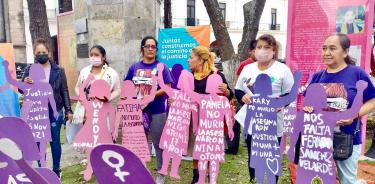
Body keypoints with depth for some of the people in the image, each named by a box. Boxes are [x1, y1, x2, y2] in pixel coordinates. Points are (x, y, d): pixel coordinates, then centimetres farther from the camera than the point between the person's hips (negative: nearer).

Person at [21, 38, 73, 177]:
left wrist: (68, 110, 0)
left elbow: (64, 91, 3)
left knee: (55, 140, 9)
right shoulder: (30, 70, 1)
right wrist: (25, 83, -18)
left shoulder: (58, 70, 0)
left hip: (55, 111, -1)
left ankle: (56, 169, 24)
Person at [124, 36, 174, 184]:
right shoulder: (135, 67, 6)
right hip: (138, 111, 3)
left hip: (157, 112, -3)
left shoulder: (161, 67, -3)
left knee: (158, 144, 8)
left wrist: (151, 96, -20)